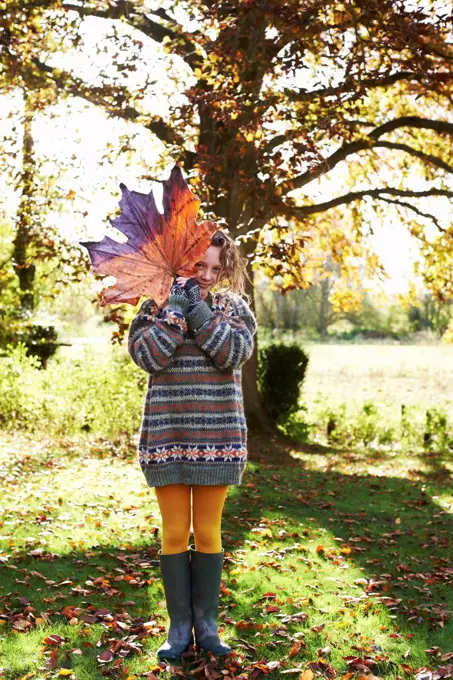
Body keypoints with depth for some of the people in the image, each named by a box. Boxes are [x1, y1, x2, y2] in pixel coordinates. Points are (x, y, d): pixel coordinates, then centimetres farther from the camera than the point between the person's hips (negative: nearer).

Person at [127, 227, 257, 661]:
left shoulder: (233, 306, 6)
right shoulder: (156, 305, 4)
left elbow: (235, 353, -11)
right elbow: (147, 356, -11)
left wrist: (198, 307, -13)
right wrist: (176, 306, -13)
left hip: (218, 436, 1)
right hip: (168, 436, 0)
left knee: (208, 532, 7)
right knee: (174, 532, 4)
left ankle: (206, 624, 17)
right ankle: (179, 626, 15)